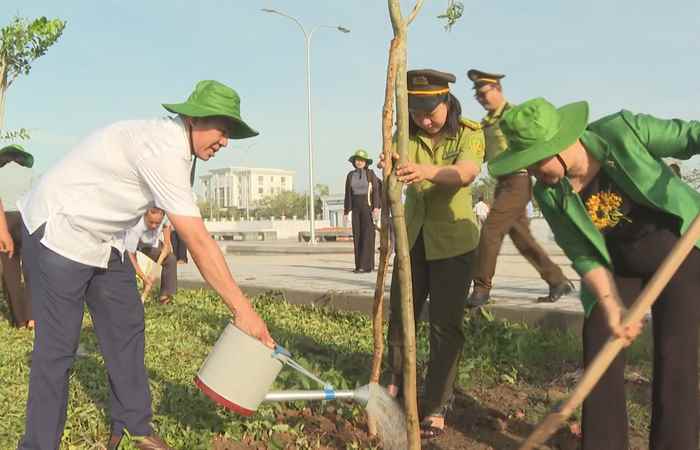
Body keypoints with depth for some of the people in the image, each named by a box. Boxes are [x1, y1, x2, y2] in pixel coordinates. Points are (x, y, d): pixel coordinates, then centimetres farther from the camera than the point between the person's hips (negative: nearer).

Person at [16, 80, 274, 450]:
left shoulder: (172, 140, 1)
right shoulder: (163, 150, -29)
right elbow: (198, 242, -32)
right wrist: (242, 309, -29)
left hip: (101, 237, 10)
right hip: (57, 231, -10)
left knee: (126, 328, 9)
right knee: (58, 346, -6)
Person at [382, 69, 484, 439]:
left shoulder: (470, 134, -12)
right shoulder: (407, 136, -3)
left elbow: (466, 173, -33)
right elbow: (394, 170, -23)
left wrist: (426, 170, -53)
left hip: (453, 242, -3)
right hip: (413, 238, 4)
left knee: (445, 325, -2)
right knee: (399, 315, 13)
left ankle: (436, 406, 12)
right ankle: (397, 383, 36)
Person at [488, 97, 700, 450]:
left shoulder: (623, 131, -24)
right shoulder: (549, 195, -16)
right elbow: (584, 257, -13)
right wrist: (612, 306, -27)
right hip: (615, 268, 2)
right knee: (600, 359, -2)